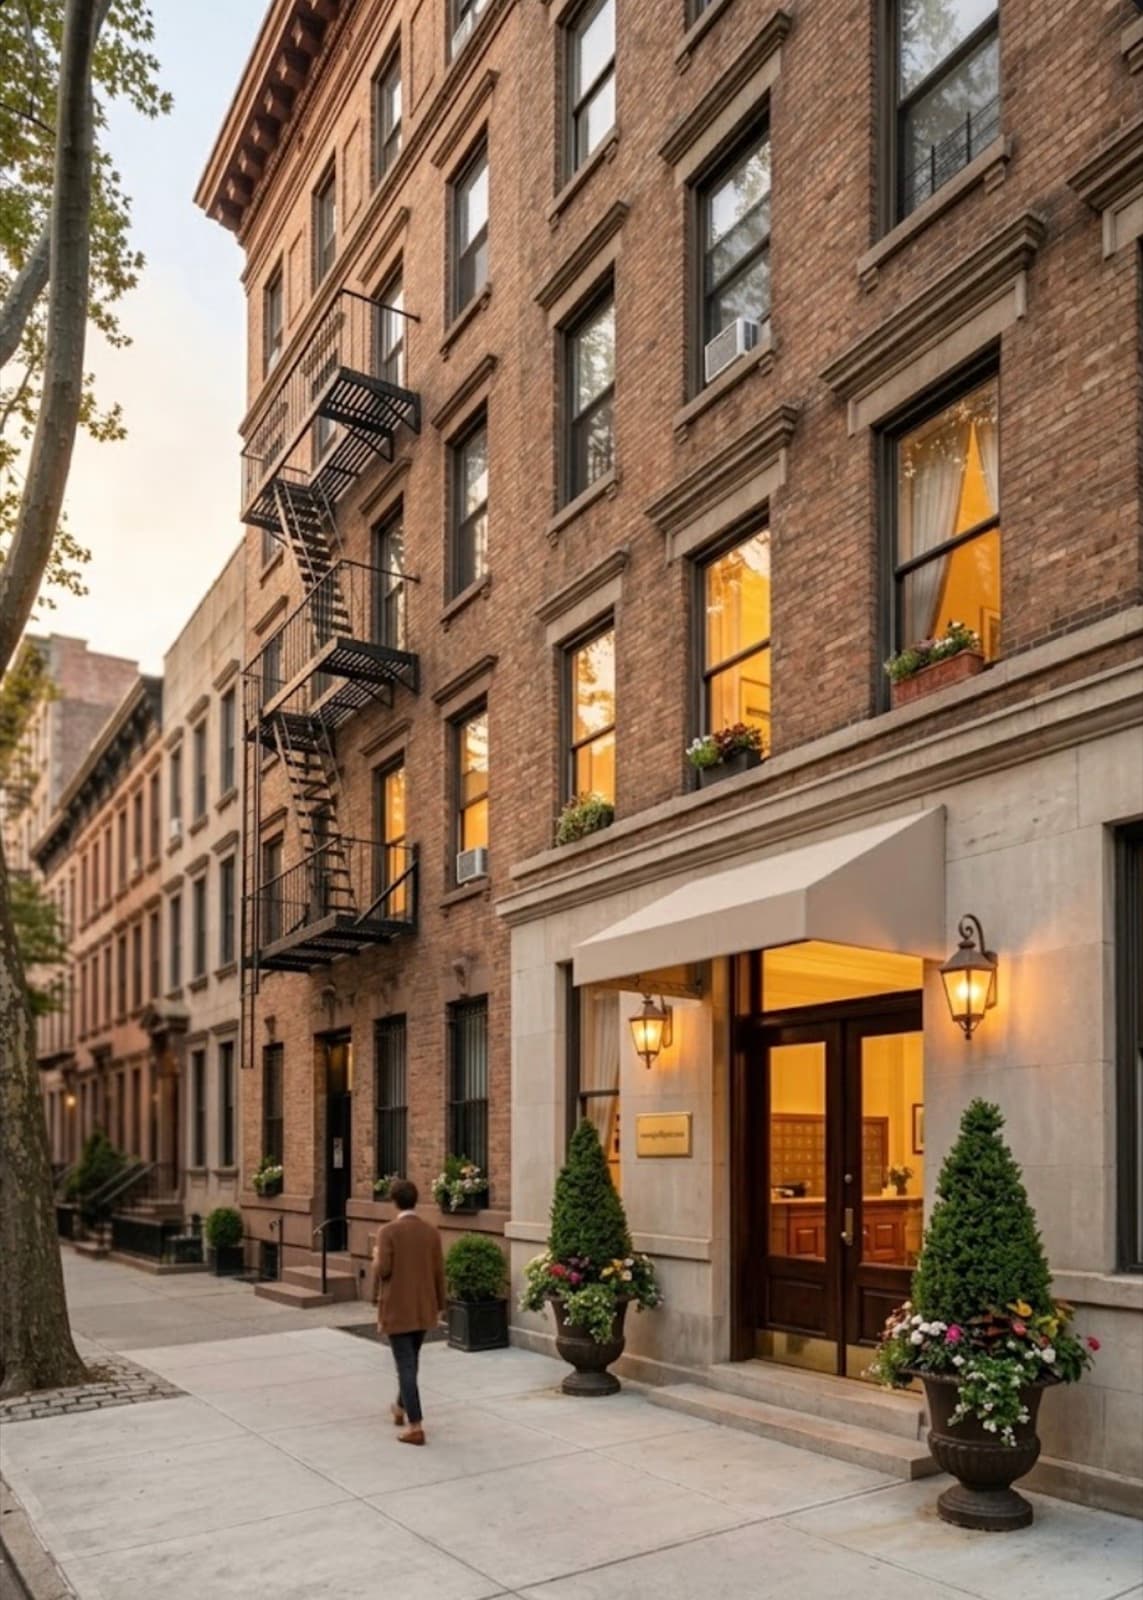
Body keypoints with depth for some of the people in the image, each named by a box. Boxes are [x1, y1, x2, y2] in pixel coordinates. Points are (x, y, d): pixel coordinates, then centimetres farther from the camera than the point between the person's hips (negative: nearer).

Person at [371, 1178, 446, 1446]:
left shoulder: (389, 1231, -14)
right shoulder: (431, 1231, 0)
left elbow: (382, 1271, -18)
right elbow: (439, 1272, 3)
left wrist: (376, 1257, 4)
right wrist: (439, 1306, 13)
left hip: (397, 1310, -5)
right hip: (424, 1308, 5)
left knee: (405, 1366, -2)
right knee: (411, 1361, 23)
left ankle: (416, 1428, -4)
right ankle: (401, 1408, 41)